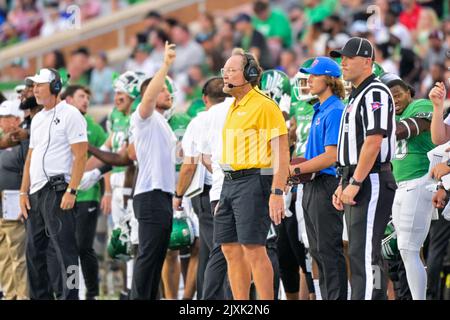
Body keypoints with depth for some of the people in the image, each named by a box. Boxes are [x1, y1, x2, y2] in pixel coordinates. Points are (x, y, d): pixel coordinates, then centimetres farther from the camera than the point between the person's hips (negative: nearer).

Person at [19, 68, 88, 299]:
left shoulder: (70, 115, -6)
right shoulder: (37, 119, 19)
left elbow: (80, 157, -12)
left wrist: (71, 191, -19)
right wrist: (23, 192, 13)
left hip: (57, 191, -9)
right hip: (35, 193, 9)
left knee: (64, 247, -11)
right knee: (33, 251, 11)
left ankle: (70, 296, -12)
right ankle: (40, 297, 17)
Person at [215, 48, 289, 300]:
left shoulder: (264, 106, -10)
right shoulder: (234, 107, 18)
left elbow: (281, 152, -15)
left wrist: (277, 193, -22)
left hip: (253, 182, -9)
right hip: (230, 183, 9)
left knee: (253, 248, -10)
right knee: (231, 249, 8)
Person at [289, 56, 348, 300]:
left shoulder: (335, 112, -13)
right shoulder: (320, 111, 18)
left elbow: (331, 157, -19)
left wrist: (296, 169, -16)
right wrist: (293, 165, 10)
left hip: (327, 185, -10)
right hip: (313, 186, 10)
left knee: (329, 248, -8)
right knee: (318, 250, 12)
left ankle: (337, 297, -6)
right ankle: (327, 295, 16)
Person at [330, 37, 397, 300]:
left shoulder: (375, 93, -12)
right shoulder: (356, 96, 20)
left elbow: (374, 141, -21)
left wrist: (355, 183, -21)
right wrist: (343, 185, 18)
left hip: (371, 181, -10)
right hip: (357, 183, 10)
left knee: (364, 252, -13)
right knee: (361, 252, 11)